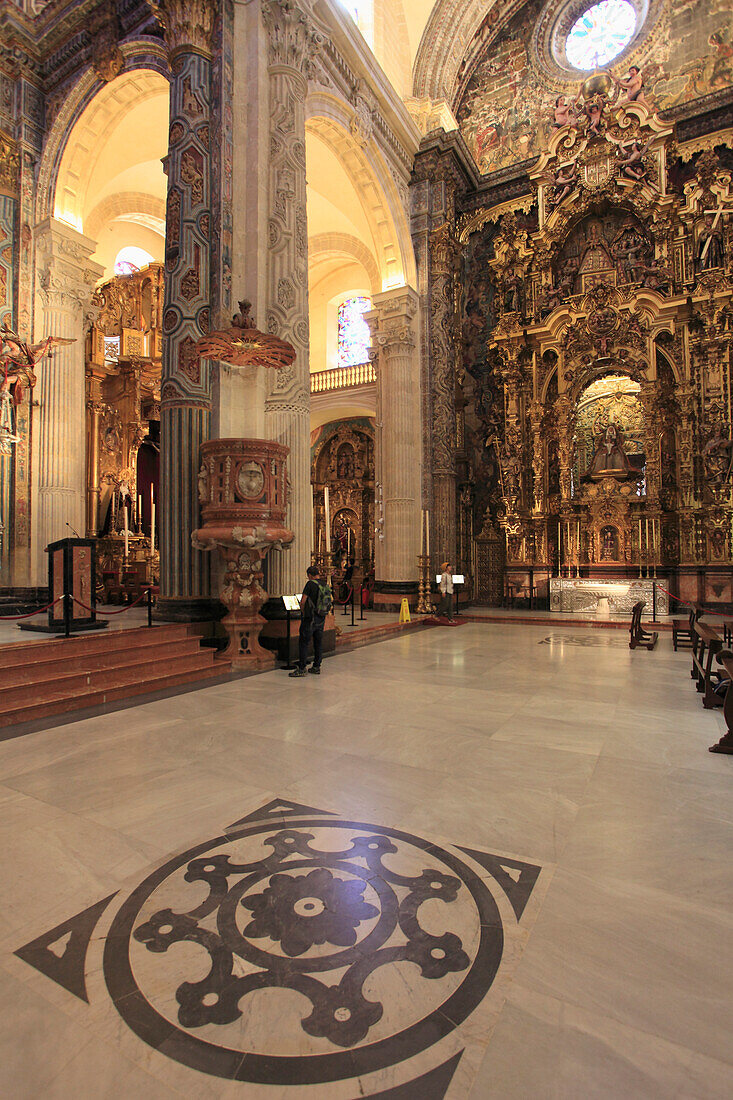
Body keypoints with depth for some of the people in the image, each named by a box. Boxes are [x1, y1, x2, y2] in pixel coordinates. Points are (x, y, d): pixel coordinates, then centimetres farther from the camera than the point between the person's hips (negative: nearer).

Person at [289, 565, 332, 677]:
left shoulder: (310, 584, -13)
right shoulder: (326, 585, 7)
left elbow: (303, 601, -14)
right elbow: (331, 599, 18)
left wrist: (303, 612, 1)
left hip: (310, 618, -7)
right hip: (321, 618, 7)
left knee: (303, 643, -1)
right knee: (318, 643, 14)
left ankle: (301, 669, -1)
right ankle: (316, 667, 20)